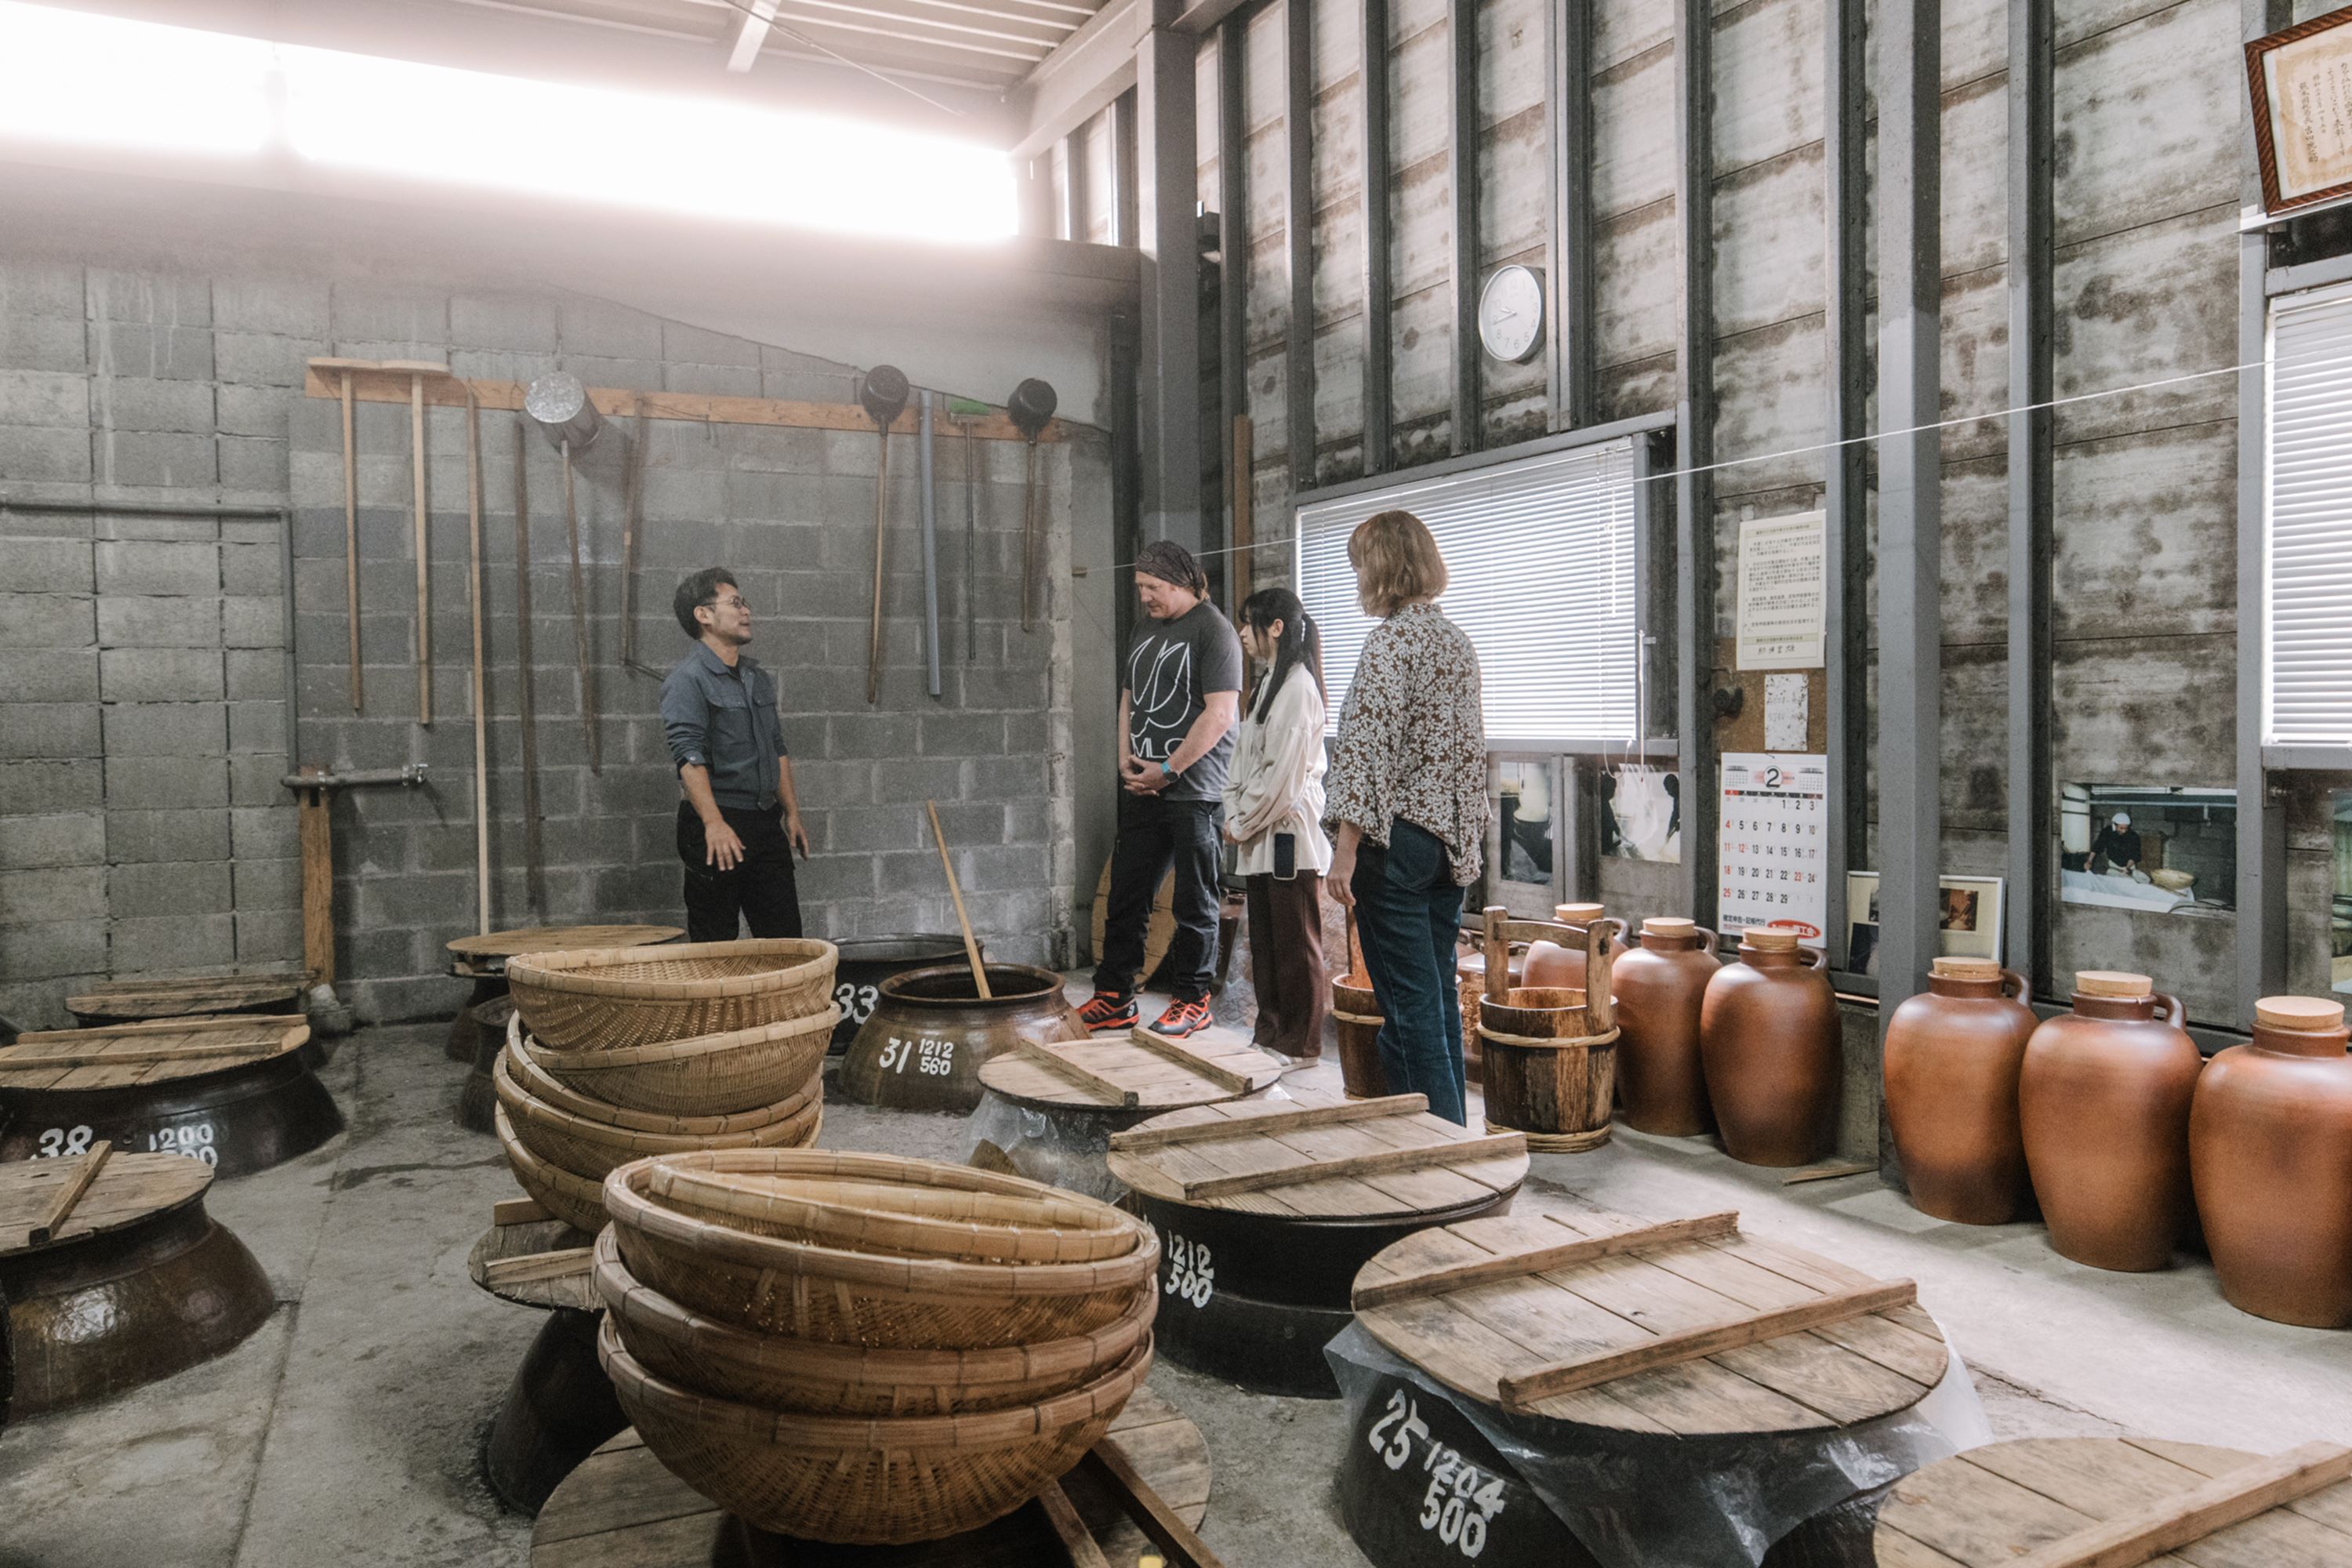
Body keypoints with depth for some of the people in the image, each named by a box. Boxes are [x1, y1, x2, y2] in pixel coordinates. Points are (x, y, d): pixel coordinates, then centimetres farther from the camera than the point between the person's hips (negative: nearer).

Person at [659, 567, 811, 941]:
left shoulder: (758, 677, 15)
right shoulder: (688, 679, -10)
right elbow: (688, 756, -21)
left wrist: (791, 812, 17)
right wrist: (714, 823, -30)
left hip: (766, 823, 8)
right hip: (717, 829, -7)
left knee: (786, 939, 9)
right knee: (715, 947, -1)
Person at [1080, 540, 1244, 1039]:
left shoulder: (1213, 630, -9)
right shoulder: (1146, 629, 17)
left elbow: (1220, 714, -16)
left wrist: (1168, 770, -14)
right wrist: (1126, 760, 6)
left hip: (1193, 792, -8)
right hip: (1142, 788, 8)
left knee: (1194, 902, 2)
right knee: (1125, 894, 9)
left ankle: (1192, 1001, 13)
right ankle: (1114, 998, 18)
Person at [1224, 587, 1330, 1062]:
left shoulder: (1297, 685, -14)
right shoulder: (1268, 682, 17)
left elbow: (1283, 773, -18)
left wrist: (1242, 825, -11)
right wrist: (1235, 816, 5)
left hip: (1289, 833, -9)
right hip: (1259, 835, 9)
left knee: (1297, 943, 0)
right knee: (1264, 941, 14)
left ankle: (1301, 1043, 8)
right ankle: (1270, 1034, 23)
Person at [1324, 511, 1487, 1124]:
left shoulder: (1391, 640, -13)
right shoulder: (1457, 640, 12)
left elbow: (1367, 751, -19)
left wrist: (1344, 850, -18)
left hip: (1396, 842, -8)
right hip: (1451, 840, 8)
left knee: (1410, 1003, -2)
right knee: (1440, 993, 15)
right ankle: (1452, 1130, 23)